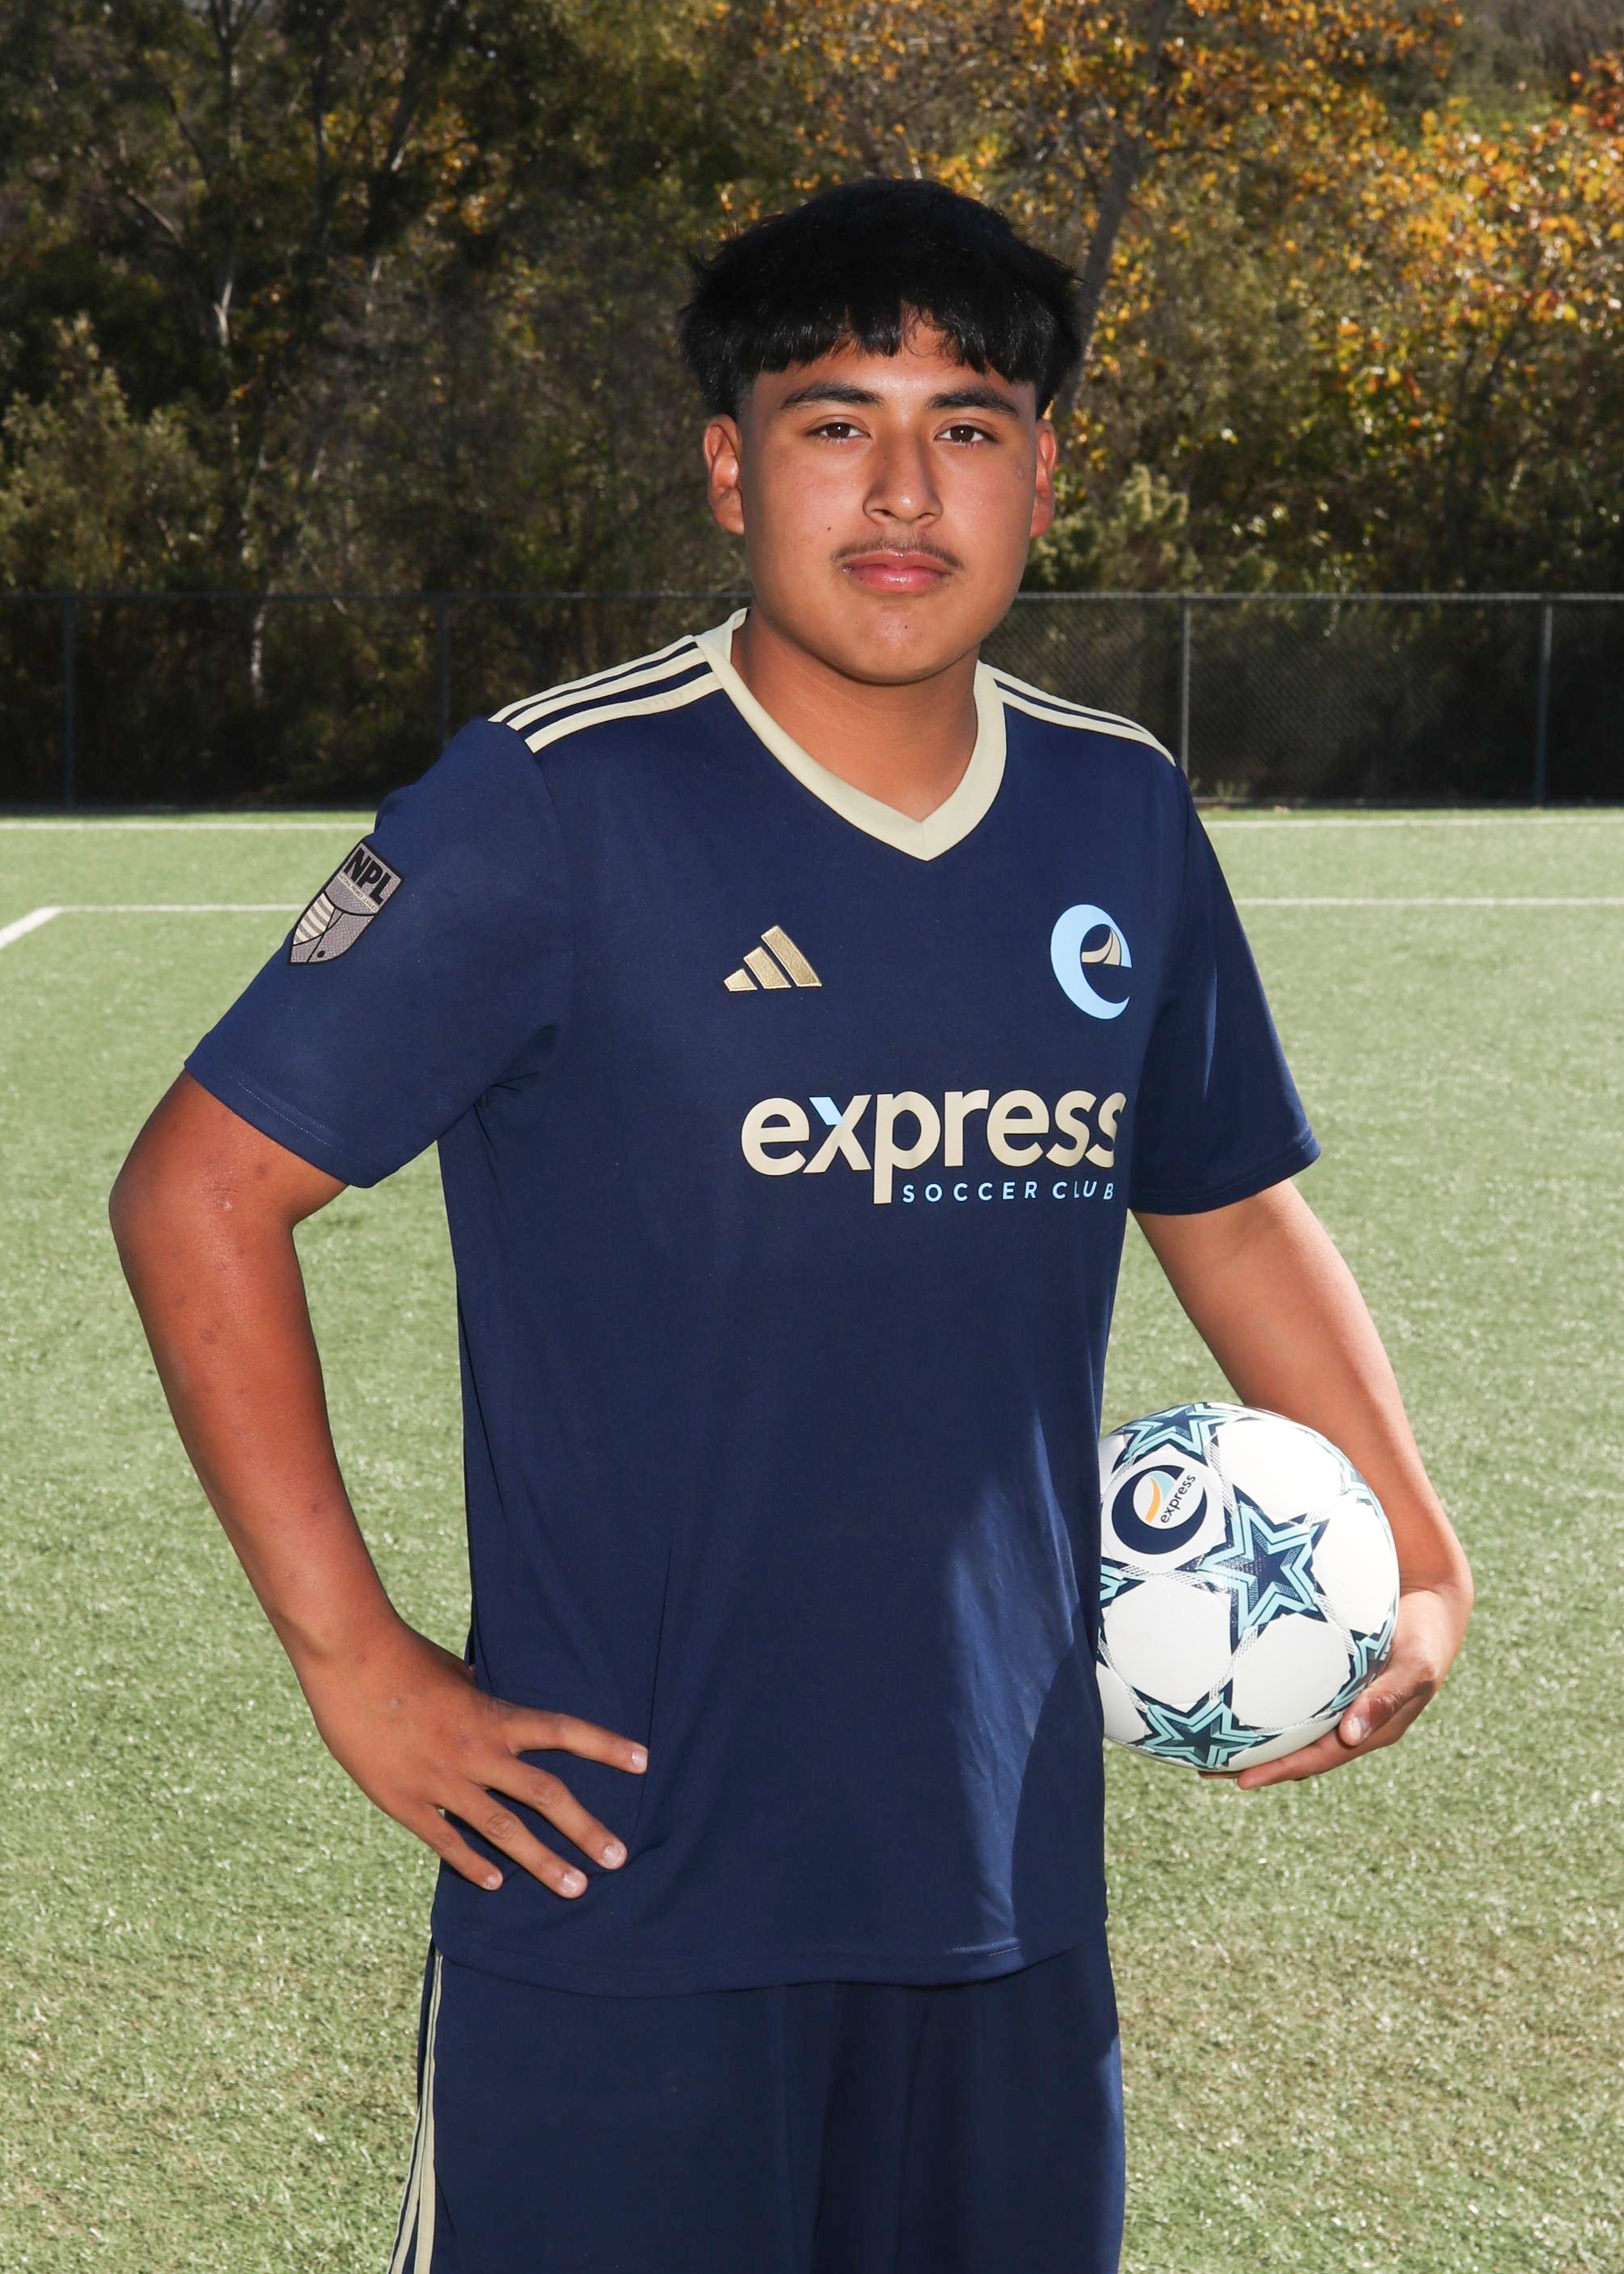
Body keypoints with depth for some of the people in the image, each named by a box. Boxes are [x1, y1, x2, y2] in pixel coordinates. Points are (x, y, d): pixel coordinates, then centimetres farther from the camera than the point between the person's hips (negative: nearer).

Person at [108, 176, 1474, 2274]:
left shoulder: (1122, 817, 5)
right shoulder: (552, 805, -11)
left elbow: (1235, 1210, 19)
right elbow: (197, 1192, -9)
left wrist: (1416, 1566, 10)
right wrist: (350, 1655, -11)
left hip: (1013, 1893, 5)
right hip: (623, 1900, -5)